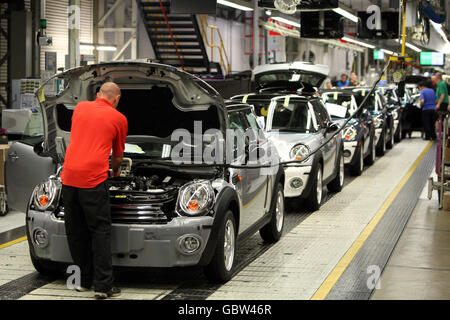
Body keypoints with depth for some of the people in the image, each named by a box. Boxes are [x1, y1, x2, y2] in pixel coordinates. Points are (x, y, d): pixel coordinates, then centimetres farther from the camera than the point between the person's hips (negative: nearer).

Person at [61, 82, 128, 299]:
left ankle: (83, 281, 22)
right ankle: (103, 286, -4)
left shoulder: (80, 108, 15)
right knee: (100, 232, 0)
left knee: (76, 232, 13)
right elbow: (118, 155, 19)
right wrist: (115, 171, 43)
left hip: (69, 177, 4)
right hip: (93, 179, -4)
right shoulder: (119, 119, 6)